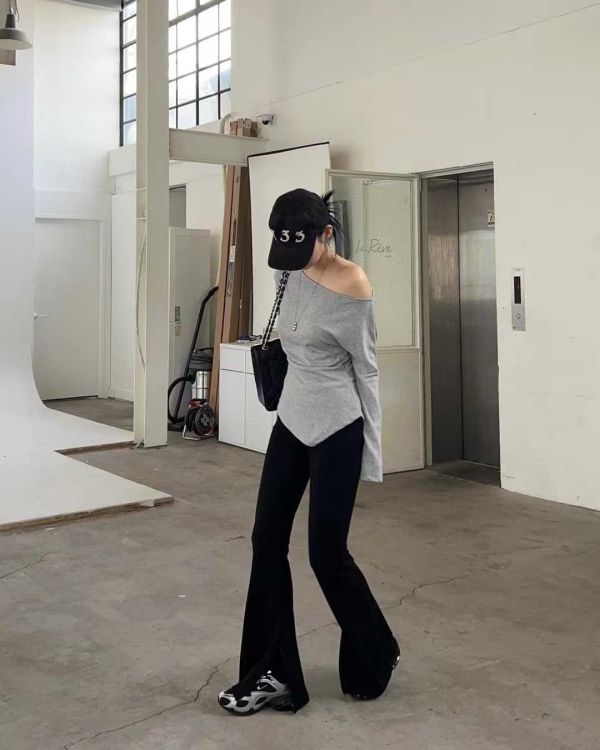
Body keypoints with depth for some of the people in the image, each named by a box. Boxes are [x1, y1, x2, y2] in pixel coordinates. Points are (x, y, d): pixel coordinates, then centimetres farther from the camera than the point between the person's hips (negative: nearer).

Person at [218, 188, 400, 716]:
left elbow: (366, 371, -12)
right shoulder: (292, 272, 4)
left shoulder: (351, 285, -17)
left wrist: (373, 452, -9)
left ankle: (375, 658, 26)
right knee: (267, 542, 5)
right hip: (291, 423, 7)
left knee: (326, 552, 0)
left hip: (336, 430, -7)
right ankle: (274, 673, 16)